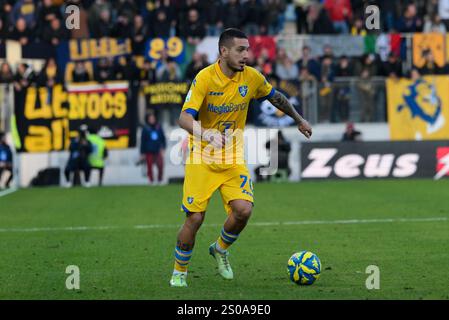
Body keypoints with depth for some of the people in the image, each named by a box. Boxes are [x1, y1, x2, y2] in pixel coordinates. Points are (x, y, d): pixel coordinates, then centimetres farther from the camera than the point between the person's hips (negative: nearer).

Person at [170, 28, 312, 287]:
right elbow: (185, 118, -27)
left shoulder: (252, 77, -4)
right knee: (195, 218, -7)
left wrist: (299, 120, 27)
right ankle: (179, 273, 15)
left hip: (234, 159, 3)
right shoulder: (205, 78, -17)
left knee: (243, 210, -16)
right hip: (202, 158, -3)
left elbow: (276, 98, 17)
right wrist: (206, 133, -46)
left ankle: (220, 250, 15)